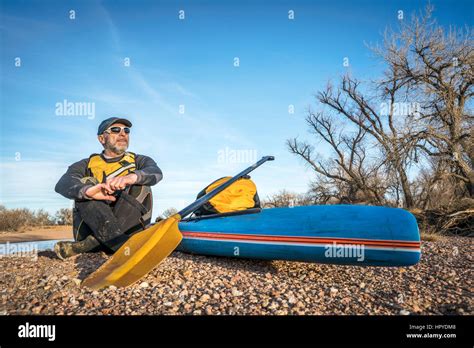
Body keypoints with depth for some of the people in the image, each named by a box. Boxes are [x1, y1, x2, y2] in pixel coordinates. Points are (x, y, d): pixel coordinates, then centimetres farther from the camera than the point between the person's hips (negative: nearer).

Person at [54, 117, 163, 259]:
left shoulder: (139, 161, 13)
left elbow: (156, 172, -12)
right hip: (90, 229, 1)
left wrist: (133, 176, -35)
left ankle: (86, 245, -30)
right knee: (85, 183, -18)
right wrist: (87, 190, -34)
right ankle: (126, 248, -40)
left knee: (140, 187, -18)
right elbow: (62, 184, -10)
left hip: (129, 230, 0)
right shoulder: (86, 165, 11)